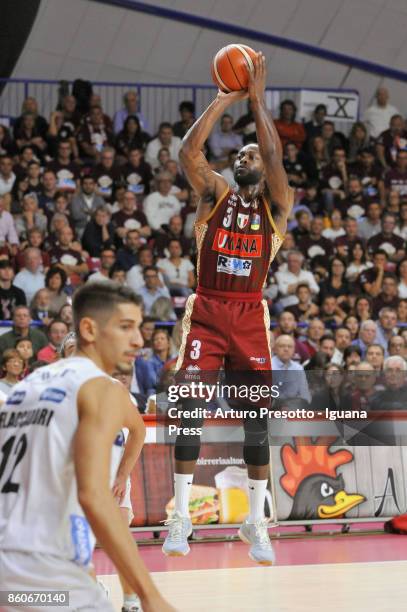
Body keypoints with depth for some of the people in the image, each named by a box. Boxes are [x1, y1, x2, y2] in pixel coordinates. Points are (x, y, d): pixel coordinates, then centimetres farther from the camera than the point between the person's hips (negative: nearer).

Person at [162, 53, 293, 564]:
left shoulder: (277, 205, 6)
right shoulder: (215, 194, 9)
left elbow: (275, 158, -11)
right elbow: (189, 150, -7)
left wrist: (257, 99, -8)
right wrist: (225, 99, -7)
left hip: (249, 316, 0)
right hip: (206, 311, 0)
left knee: (257, 416, 0)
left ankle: (255, 521, 9)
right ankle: (181, 517, 0)